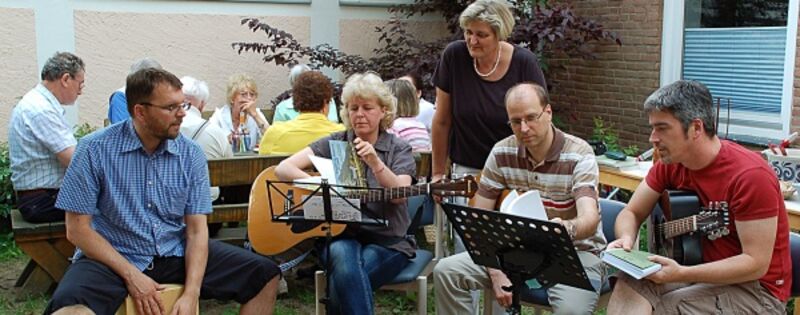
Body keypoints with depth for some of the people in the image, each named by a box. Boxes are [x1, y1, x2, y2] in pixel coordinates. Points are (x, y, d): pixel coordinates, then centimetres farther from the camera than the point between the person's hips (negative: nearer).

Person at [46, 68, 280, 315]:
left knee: (264, 275, -5)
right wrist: (131, 275, -18)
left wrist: (191, 294, -17)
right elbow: (78, 229, -9)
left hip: (176, 254, 4)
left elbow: (196, 230, -4)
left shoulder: (191, 154, -3)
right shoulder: (95, 149, -11)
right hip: (112, 257, -4)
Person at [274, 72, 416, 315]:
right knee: (343, 256, -34)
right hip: (341, 235, 2)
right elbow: (283, 169, -3)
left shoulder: (399, 149, 5)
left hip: (387, 240, -1)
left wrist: (375, 163, -27)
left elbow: (399, 194, -12)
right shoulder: (334, 143, 8)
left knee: (343, 282, -30)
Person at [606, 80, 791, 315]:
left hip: (757, 288, -6)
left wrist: (681, 274, -31)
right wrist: (625, 240, -18)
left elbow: (756, 263, -23)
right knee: (630, 284, -21)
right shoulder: (670, 163, -4)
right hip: (704, 270, 6)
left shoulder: (750, 175, -23)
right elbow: (632, 213, 5)